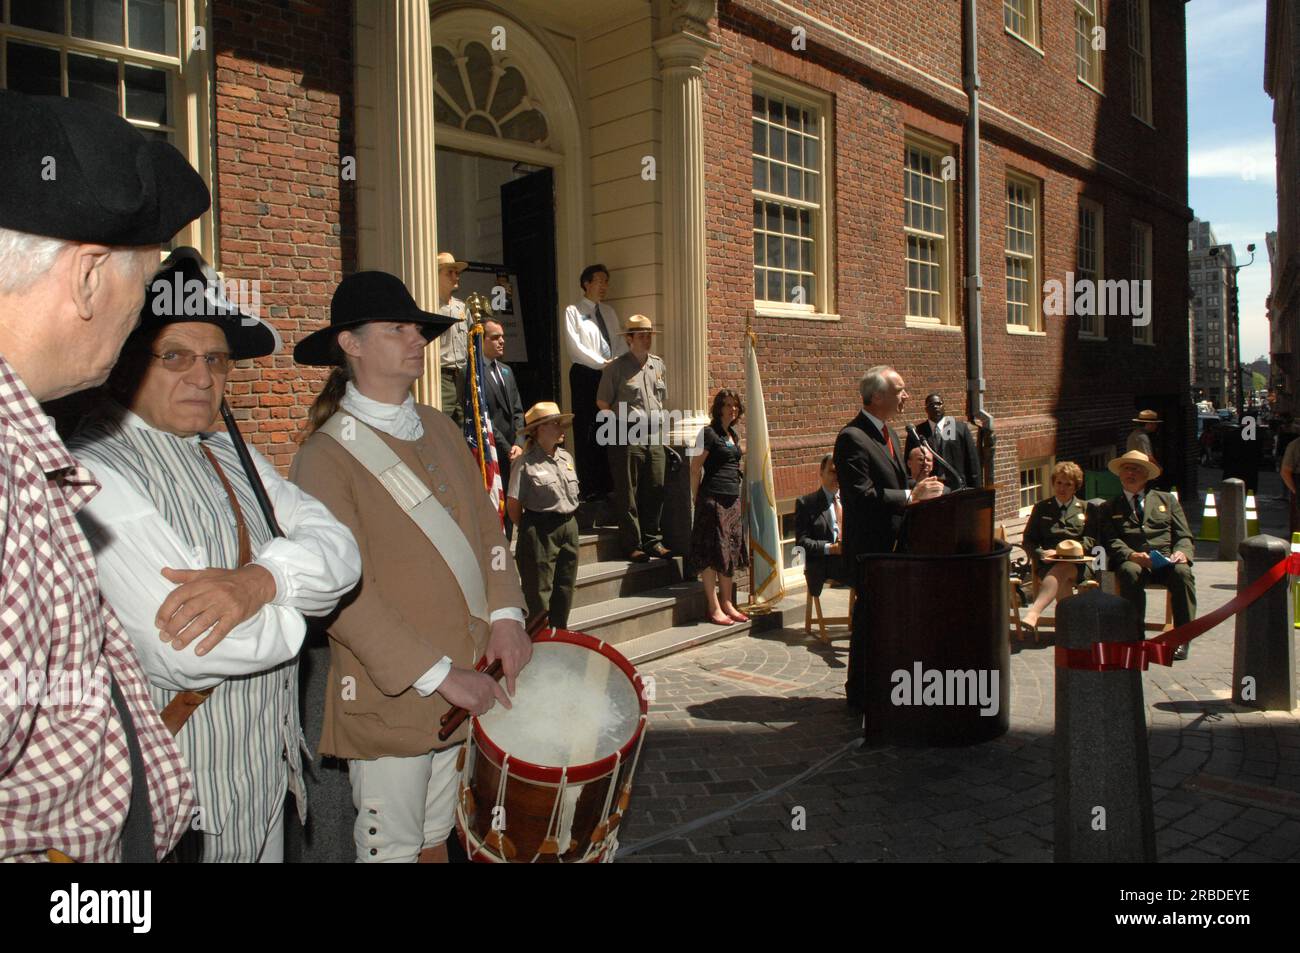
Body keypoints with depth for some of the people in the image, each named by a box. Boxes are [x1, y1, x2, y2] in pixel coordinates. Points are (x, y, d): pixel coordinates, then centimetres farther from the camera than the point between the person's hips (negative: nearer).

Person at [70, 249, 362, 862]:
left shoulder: (231, 457, 7)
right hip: (179, 801, -7)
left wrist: (261, 580, -25)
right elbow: (195, 652, -30)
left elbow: (339, 550, -4)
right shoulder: (96, 476, -21)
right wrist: (290, 604, -11)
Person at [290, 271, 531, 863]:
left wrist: (505, 614, -4)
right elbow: (344, 591, -17)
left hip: (465, 685, 6)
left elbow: (486, 526, 10)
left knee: (436, 837, 18)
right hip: (391, 694, -5)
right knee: (392, 849, 8)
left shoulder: (438, 429, 9)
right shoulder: (325, 456, -12)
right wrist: (436, 674, -18)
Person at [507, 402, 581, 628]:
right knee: (539, 595, 1)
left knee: (564, 592, 14)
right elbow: (513, 505, -11)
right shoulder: (526, 463, -12)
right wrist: (530, 529, -1)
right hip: (540, 533, -7)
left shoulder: (566, 457, 9)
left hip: (569, 528, 7)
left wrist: (568, 522, 11)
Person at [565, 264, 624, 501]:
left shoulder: (609, 312, 18)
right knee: (586, 431, -6)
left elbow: (620, 343, 13)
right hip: (585, 375, -6)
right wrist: (602, 363, -13)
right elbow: (575, 346, -10)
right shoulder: (573, 311, 0)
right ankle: (589, 488, -4)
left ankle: (607, 485, 9)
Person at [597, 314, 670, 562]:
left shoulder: (658, 364, 14)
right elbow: (602, 402, -1)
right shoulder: (616, 367, -4)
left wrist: (655, 418, 15)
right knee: (628, 492, -2)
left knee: (655, 489, 6)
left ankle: (652, 540, 17)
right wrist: (624, 420, 1)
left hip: (654, 433, 6)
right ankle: (632, 544, 5)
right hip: (627, 435, -5)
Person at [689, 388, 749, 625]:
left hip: (733, 499, 8)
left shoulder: (733, 435, 14)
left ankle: (726, 603, 20)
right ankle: (714, 608, 2)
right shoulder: (709, 433, -8)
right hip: (713, 499, -8)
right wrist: (697, 499, -9)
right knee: (711, 553, -4)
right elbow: (695, 468, -9)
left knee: (730, 552, 11)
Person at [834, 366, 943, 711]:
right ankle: (860, 694, 13)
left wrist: (920, 487, 2)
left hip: (894, 544, 9)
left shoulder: (887, 432, 14)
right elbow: (863, 497, -24)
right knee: (870, 617, 0)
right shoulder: (852, 438, -17)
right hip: (870, 547, -9)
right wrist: (911, 495, -19)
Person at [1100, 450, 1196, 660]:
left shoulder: (1167, 500, 24)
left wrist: (1181, 553, -9)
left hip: (1167, 561, 1)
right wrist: (1132, 555, -16)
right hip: (1132, 561, -1)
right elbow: (1111, 542, 5)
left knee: (1182, 572, -33)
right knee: (1130, 573, -37)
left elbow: (1184, 536, 15)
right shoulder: (1111, 507, 20)